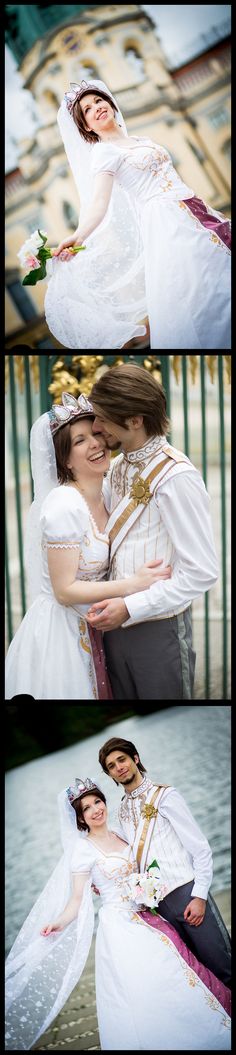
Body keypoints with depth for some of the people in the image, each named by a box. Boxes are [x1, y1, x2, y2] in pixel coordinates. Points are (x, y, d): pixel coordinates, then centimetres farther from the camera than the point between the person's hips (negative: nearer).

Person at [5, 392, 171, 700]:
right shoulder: (64, 506, -22)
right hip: (59, 632, -7)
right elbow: (65, 591, -22)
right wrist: (134, 583, -23)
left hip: (92, 629, 8)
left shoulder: (108, 491, 2)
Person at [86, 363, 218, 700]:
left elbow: (203, 572, -21)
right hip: (116, 623, 7)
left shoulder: (176, 476, -19)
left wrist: (130, 607, -21)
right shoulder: (118, 467, 5)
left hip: (158, 629, -7)